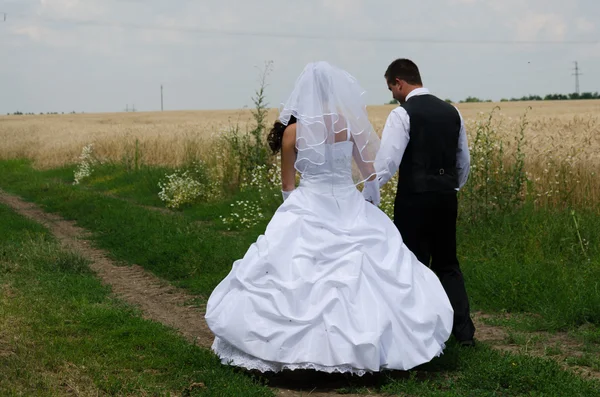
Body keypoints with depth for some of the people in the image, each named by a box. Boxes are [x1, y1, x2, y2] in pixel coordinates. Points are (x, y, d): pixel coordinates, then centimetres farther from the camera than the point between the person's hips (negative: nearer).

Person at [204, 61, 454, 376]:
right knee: (363, 273, 8)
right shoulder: (351, 122, -3)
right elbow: (370, 172, 6)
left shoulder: (292, 131, -5)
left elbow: (288, 186, 4)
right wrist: (372, 204, 22)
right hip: (351, 208, 1)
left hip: (308, 210, -1)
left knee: (296, 279, 5)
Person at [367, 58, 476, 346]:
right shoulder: (451, 111, 9)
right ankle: (464, 331, 15)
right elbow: (464, 161, 16)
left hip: (415, 199, -6)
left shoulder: (402, 115, -11)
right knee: (448, 264, 17)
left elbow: (387, 163, -18)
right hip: (446, 197, 6)